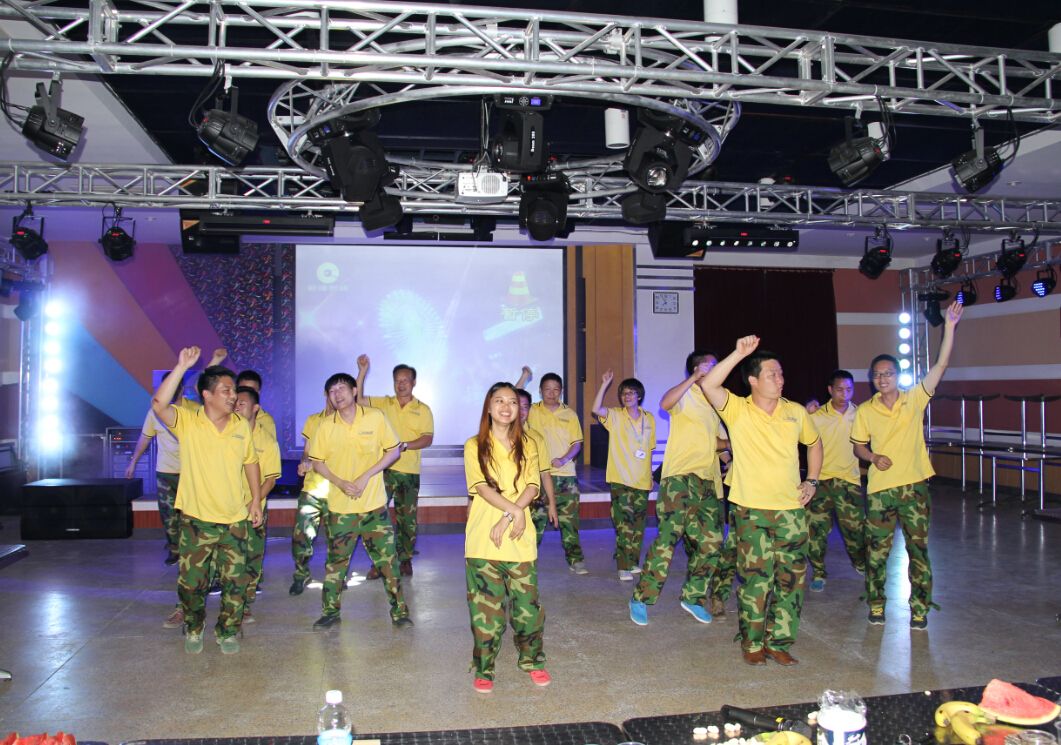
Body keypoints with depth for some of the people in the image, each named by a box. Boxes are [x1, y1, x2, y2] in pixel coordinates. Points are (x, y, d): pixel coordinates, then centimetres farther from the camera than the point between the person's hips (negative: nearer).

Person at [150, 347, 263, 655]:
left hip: (235, 519, 2)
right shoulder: (187, 421, -7)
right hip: (196, 518, -2)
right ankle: (193, 630, 33)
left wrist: (256, 499, 10)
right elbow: (158, 404, -26)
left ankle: (228, 631, 27)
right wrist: (182, 367, -30)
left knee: (234, 582, 6)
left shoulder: (241, 426, 4)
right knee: (191, 582, 8)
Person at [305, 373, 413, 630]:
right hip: (340, 505, 1)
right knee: (336, 560, 9)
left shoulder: (375, 417, -5)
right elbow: (317, 461, 5)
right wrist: (340, 482, -12)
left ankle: (399, 611, 13)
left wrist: (366, 476, -12)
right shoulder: (325, 425, -1)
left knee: (387, 558, 1)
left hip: (374, 503, -1)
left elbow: (394, 451, 0)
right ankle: (330, 611, 25)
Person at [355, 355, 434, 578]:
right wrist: (362, 372, -8)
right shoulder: (383, 403, 9)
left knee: (407, 518, 7)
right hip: (383, 468, 1)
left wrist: (404, 446, -17)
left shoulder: (422, 409, 4)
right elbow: (358, 399, 0)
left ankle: (406, 560, 21)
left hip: (409, 471, -1)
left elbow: (428, 439, -4)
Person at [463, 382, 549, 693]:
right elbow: (482, 487, -7)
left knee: (527, 604, 3)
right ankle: (484, 669, 15)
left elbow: (532, 486, 1)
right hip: (483, 539, -2)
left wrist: (508, 518, -13)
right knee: (485, 605, 0)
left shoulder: (527, 446, 13)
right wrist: (516, 510, -18)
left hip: (520, 539, 2)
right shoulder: (475, 446, 5)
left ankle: (532, 661, 23)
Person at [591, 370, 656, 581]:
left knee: (638, 523, 10)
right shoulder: (615, 416, -2)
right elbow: (596, 409, -21)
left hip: (642, 480, 4)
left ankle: (634, 562, 21)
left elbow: (649, 449, 16)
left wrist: (650, 476, 16)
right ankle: (624, 567, -5)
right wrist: (604, 384, -25)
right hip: (621, 479, -4)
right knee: (624, 522, -9)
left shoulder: (649, 419, 9)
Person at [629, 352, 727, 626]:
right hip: (680, 476, -8)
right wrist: (694, 378, -27)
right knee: (669, 536, -16)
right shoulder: (686, 395, -1)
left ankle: (693, 597, 20)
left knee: (711, 540, 5)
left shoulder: (713, 403, 23)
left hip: (707, 480, 8)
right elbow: (665, 403, -26)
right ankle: (641, 598, -8)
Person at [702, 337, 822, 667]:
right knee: (756, 577, 2)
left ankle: (779, 643, 20)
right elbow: (709, 385, -24)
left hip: (791, 508, 4)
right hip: (752, 508, -3)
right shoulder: (737, 410, -6)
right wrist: (739, 354, -29)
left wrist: (811, 481, 12)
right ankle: (752, 643, 18)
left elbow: (814, 443, 23)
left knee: (791, 577, 6)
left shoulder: (796, 412, 6)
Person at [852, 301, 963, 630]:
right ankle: (876, 604, 21)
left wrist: (949, 327, -16)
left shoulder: (915, 399, 1)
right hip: (880, 486, 1)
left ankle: (919, 609, 16)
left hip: (914, 485, -1)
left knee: (918, 548, 3)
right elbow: (858, 447, 12)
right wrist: (874, 457, -10)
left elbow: (941, 365, -7)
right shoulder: (865, 411, 3)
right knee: (876, 549, 5)